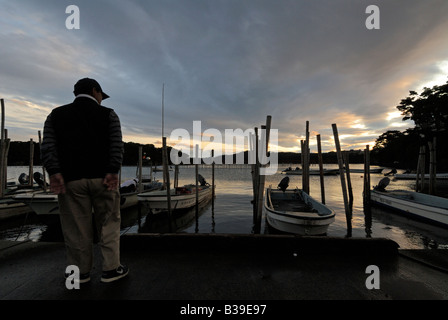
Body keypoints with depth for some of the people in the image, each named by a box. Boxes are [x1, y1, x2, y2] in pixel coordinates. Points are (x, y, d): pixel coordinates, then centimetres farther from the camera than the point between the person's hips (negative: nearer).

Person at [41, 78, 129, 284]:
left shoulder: (56, 114, 14)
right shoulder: (108, 114, 7)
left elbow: (48, 146, 1)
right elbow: (117, 145, -7)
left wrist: (55, 172, -6)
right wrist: (112, 172, -12)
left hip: (71, 179, 2)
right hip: (102, 177, -2)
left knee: (77, 228, 10)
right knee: (108, 224, 7)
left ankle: (81, 271, 22)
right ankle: (111, 269, 14)